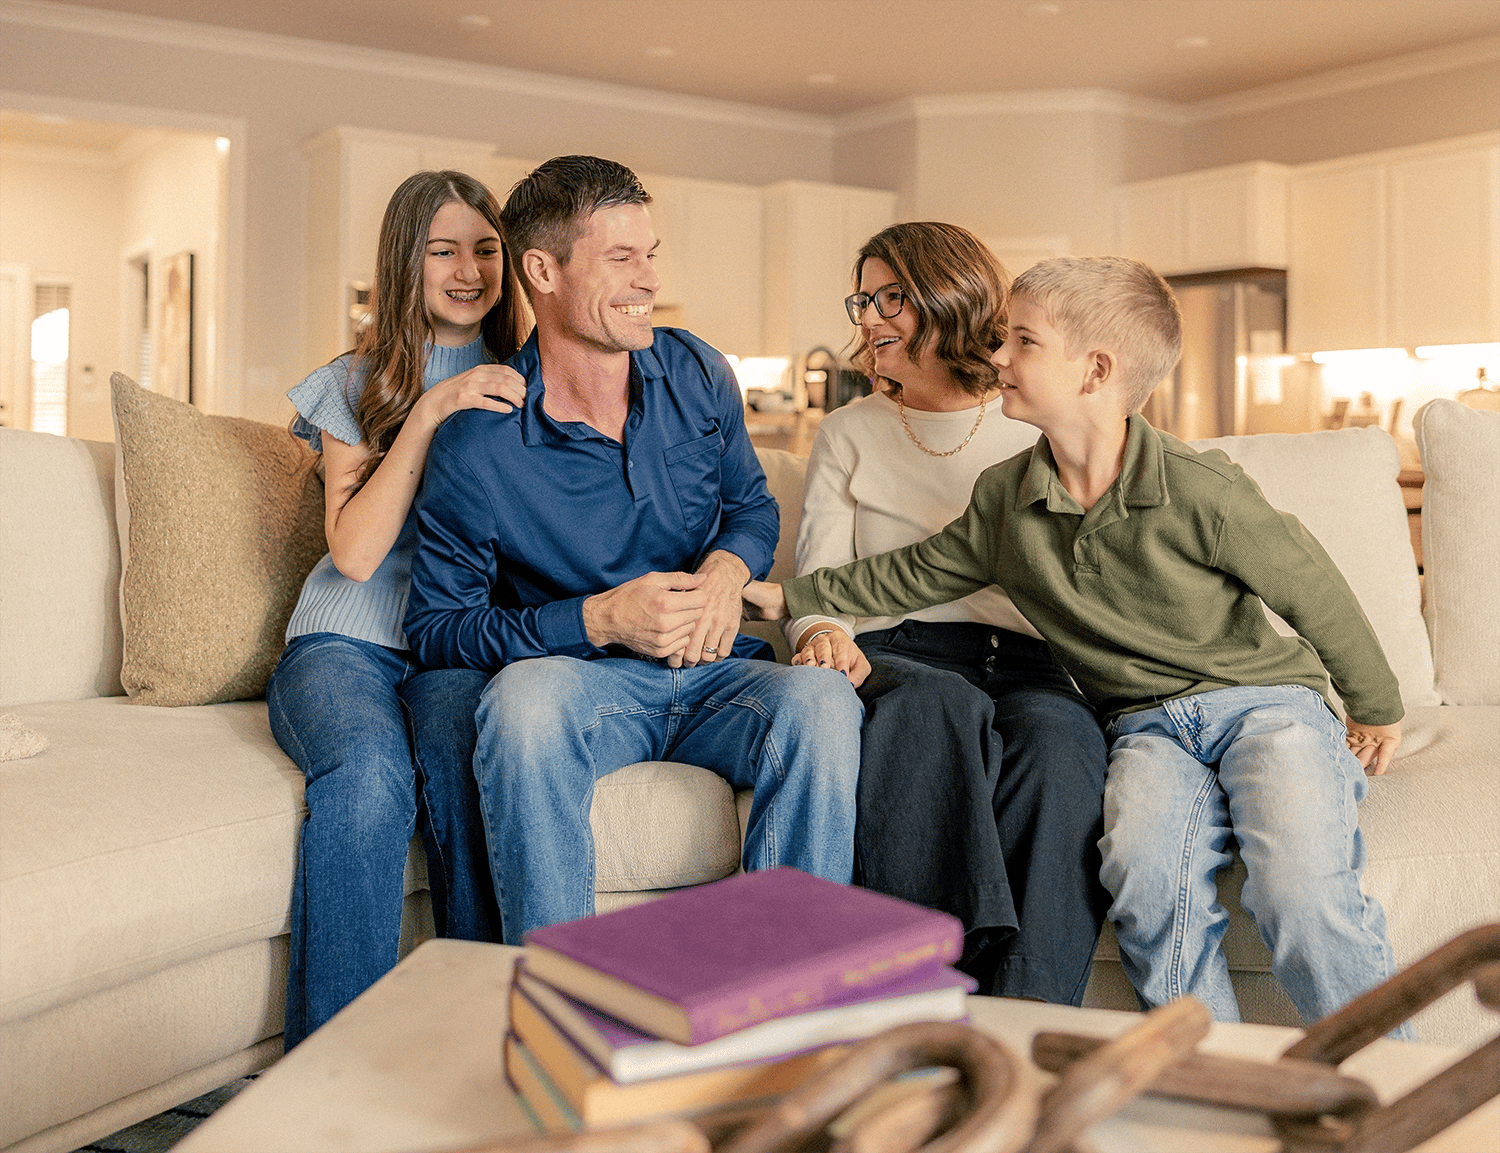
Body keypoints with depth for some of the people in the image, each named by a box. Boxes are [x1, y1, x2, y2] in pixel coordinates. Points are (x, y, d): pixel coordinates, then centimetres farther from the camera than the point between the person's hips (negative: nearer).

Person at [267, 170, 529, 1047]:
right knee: (369, 774, -34)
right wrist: (428, 414, -12)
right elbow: (354, 551, -5)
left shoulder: (525, 386, 14)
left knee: (465, 759, -35)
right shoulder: (357, 385, 10)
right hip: (348, 641, 0)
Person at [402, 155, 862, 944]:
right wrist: (599, 619, -20)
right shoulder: (477, 447, -11)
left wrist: (727, 569, -7)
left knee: (821, 697, -31)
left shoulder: (696, 375, 3)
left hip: (714, 674, 3)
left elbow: (752, 505, 18)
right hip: (579, 679, -3)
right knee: (525, 697, -39)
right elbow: (434, 628, -8)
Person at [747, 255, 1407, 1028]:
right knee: (1145, 870, -29)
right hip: (1147, 725, 3)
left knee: (1299, 887, -29)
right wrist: (790, 597, 17)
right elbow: (913, 575, 16)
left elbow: (1314, 592, -3)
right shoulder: (1005, 498, 1)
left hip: (1268, 699, -3)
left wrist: (1378, 710, 9)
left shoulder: (1198, 491, -14)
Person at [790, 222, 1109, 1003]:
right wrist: (823, 634, -15)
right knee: (936, 704, -37)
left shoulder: (1037, 434, 20)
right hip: (895, 658, 0)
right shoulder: (850, 433, 22)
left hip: (1027, 666, 0)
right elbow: (820, 577, 9)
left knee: (1054, 735, -36)